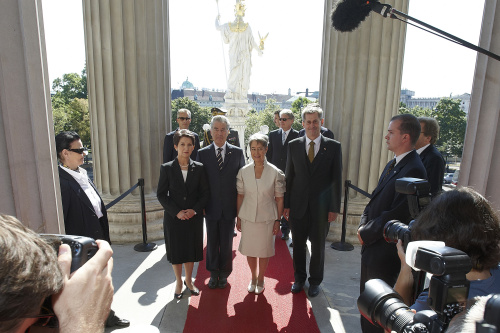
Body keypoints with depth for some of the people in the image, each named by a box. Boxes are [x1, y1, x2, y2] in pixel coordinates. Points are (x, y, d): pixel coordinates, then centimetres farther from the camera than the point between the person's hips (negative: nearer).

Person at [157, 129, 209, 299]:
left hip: (194, 217, 1)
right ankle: (179, 282, 34)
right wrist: (176, 212, -14)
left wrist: (195, 210, -13)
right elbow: (161, 194, -5)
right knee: (176, 252, 12)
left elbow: (204, 193, 1)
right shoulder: (167, 168, -6)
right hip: (173, 218, -1)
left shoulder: (199, 168, -2)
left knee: (191, 250, 13)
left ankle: (189, 280, 36)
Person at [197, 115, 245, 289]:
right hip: (211, 207, 1)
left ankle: (224, 274, 33)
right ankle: (213, 273, 35)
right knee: (212, 242, 14)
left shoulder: (237, 152, -1)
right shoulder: (202, 153, -1)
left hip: (229, 207, 0)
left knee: (227, 243, 13)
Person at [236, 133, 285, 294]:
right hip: (248, 217, 2)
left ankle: (261, 280, 38)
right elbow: (240, 196, 3)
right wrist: (238, 218, 5)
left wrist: (278, 220, -3)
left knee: (264, 251, 13)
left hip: (267, 218, -1)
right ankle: (253, 277, 41)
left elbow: (279, 198, -4)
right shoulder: (243, 171, -4)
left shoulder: (276, 172, -10)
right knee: (249, 250, 14)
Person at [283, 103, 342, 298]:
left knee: (318, 246, 13)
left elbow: (337, 179, -3)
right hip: (298, 206, 2)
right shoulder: (294, 145, 2)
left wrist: (334, 208, -6)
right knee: (298, 244, 14)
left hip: (321, 207, -1)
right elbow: (289, 176, 4)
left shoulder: (333, 147, -3)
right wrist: (286, 204, 1)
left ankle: (315, 281, 35)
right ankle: (299, 278, 37)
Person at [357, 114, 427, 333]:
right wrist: (363, 225, 0)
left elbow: (396, 214, -24)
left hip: (384, 250, -9)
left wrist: (367, 233, -13)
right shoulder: (393, 165, 9)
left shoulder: (413, 170, -22)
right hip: (372, 244, 9)